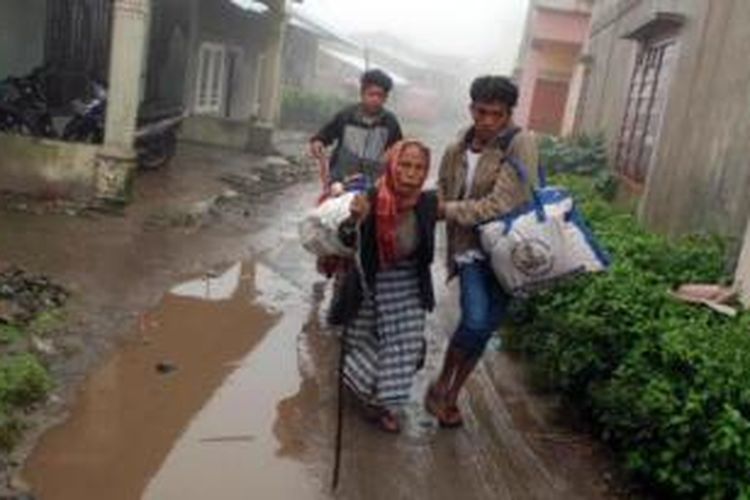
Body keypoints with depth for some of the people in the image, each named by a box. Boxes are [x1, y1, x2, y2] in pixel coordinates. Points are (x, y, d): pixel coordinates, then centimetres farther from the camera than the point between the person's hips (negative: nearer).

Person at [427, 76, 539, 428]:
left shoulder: (521, 145, -12)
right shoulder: (455, 152, 5)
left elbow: (502, 203, -19)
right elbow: (441, 197, 15)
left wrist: (448, 210, -14)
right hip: (470, 247, 1)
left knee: (485, 328, 7)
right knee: (476, 321, -18)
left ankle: (451, 395, 28)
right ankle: (441, 383, 7)